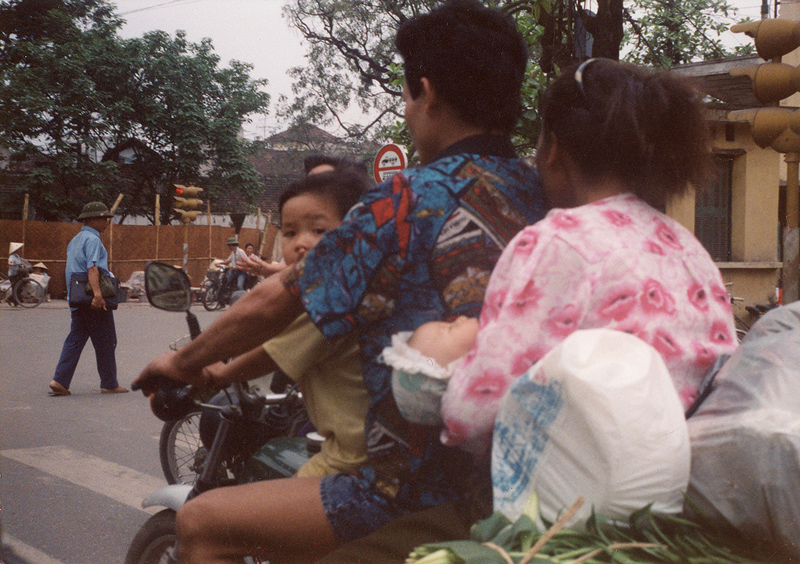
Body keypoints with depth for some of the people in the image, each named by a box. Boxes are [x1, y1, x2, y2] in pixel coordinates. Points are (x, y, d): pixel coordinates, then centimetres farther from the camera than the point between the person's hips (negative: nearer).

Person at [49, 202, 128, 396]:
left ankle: (60, 381, -4)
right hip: (95, 303, -9)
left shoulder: (74, 240, 20)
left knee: (75, 340, 6)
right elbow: (92, 268, -23)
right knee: (105, 342, 1)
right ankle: (109, 384, 9)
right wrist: (97, 293, -32)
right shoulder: (92, 240, -11)